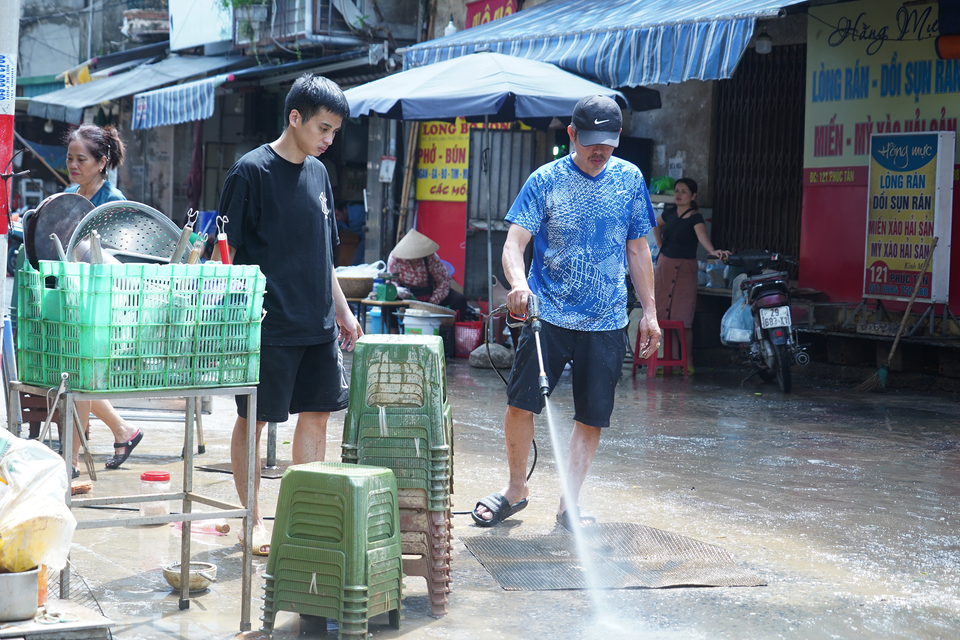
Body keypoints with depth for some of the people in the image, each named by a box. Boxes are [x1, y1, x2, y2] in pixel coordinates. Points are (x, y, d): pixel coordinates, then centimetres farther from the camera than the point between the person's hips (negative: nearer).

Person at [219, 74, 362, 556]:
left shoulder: (318, 173, 12)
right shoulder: (252, 172, -9)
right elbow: (228, 250, -9)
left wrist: (342, 312, 20)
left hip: (318, 323, 7)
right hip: (269, 325, -7)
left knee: (316, 415, 9)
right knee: (253, 418, 3)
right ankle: (254, 519, 14)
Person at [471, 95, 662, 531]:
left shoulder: (630, 180, 5)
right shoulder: (545, 181, -3)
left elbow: (638, 250, 12)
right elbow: (514, 242, -10)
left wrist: (649, 311, 9)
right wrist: (518, 282, -31)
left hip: (606, 323, 2)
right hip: (548, 315, -2)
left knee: (592, 418, 3)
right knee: (520, 404, -3)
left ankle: (569, 505, 15)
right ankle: (515, 489, 19)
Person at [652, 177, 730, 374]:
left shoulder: (695, 217, -12)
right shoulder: (670, 213, 7)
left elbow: (702, 234, -33)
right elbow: (657, 225, 30)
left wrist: (712, 251, -53)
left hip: (684, 269, -6)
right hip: (664, 266, 6)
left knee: (682, 319, -8)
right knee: (666, 316, 6)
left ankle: (688, 363, 1)